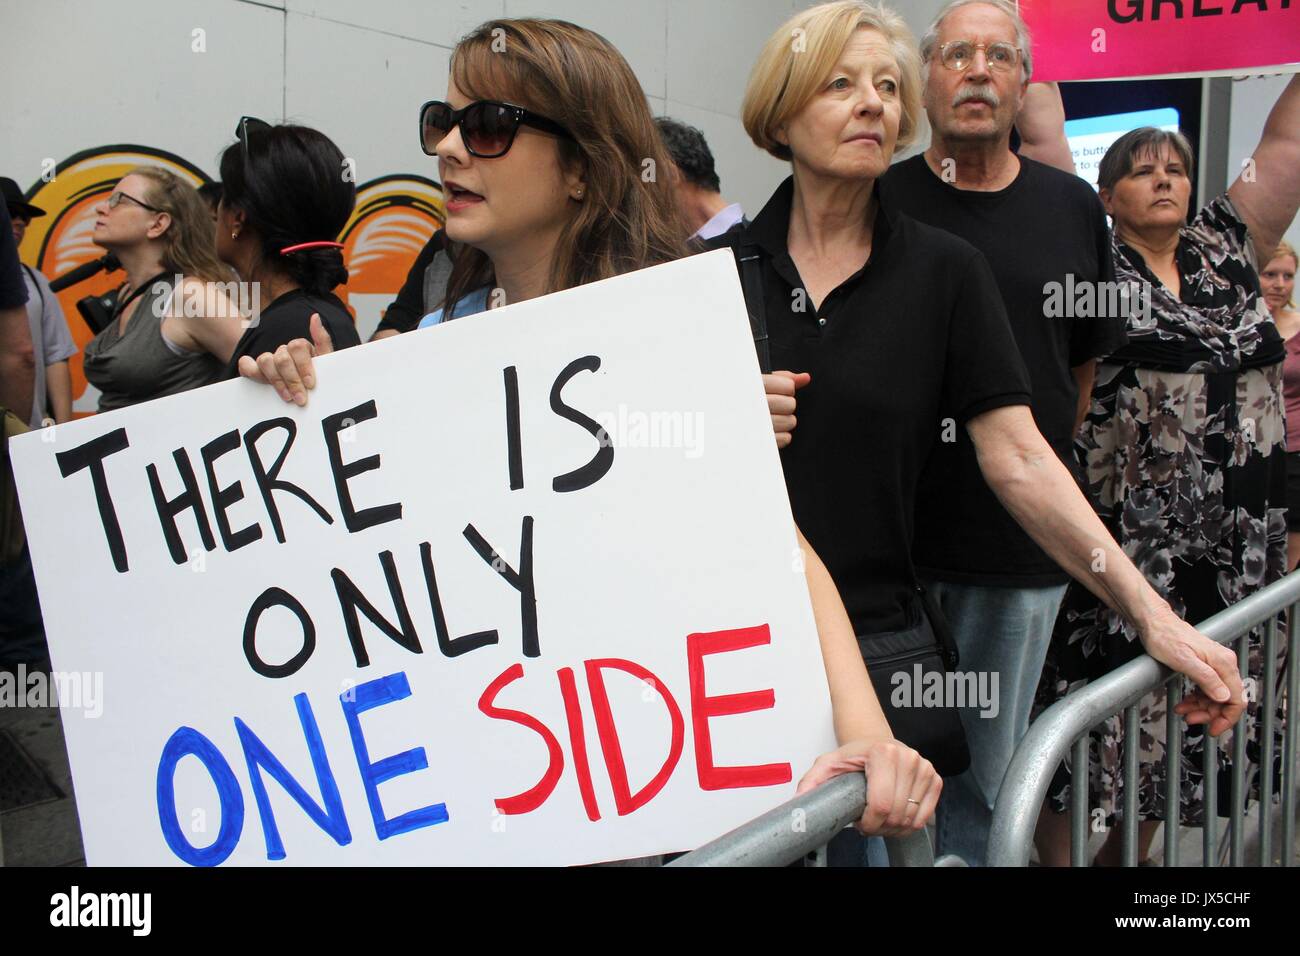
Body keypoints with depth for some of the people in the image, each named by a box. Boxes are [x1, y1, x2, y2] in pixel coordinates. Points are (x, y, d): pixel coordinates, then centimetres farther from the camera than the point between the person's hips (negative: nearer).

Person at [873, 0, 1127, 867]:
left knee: (986, 777, 12)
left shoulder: (1072, 209, 5)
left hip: (1019, 547, 2)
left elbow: (1086, 361, 15)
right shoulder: (877, 204, 0)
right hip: (886, 537, -1)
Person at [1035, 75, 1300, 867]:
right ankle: (1061, 855, 12)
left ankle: (1129, 856, 27)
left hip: (1235, 541, 5)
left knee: (1184, 716, 13)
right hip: (1126, 534, -5)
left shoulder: (1226, 250, 12)